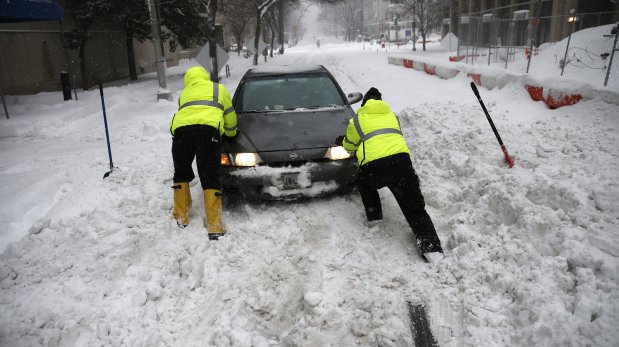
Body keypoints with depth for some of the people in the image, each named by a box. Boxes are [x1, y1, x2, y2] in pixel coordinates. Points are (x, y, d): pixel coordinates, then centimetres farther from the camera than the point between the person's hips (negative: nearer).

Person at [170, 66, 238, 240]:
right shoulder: (218, 88, 31)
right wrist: (232, 133, 51)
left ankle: (181, 217, 27)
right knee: (210, 178, 0)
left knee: (181, 174, 21)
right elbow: (229, 115, 34)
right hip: (208, 129, -2)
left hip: (181, 129, 2)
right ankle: (215, 227, -3)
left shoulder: (184, 93, 38)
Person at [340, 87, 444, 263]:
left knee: (364, 183, 35)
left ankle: (373, 216, 30)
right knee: (414, 206, 3)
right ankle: (431, 248, -8)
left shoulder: (358, 120, 19)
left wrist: (342, 142, 54)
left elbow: (349, 145, 30)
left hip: (373, 165, -2)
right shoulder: (391, 115, 30)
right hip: (401, 159, 2)